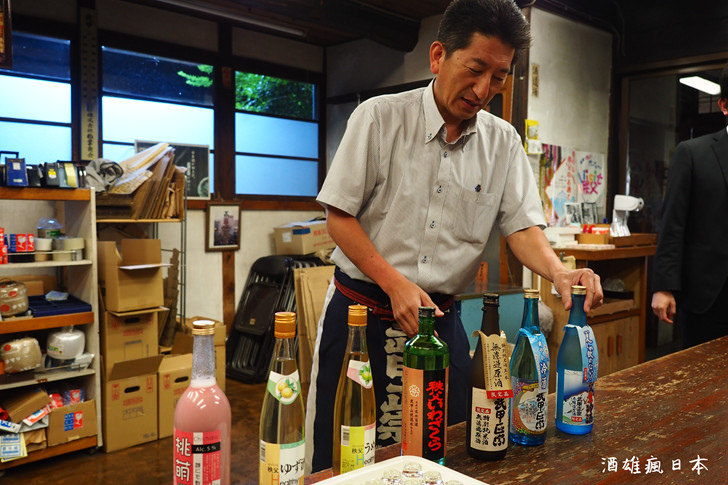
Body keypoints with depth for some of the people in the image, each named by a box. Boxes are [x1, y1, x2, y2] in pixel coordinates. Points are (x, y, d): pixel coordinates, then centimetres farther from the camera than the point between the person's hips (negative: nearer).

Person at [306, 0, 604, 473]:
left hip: (442, 317, 3)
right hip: (362, 309, -3)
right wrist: (395, 283, -17)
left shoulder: (503, 141, 4)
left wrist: (557, 270, -20)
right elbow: (339, 216, -8)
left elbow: (522, 224, 2)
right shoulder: (380, 117, -7)